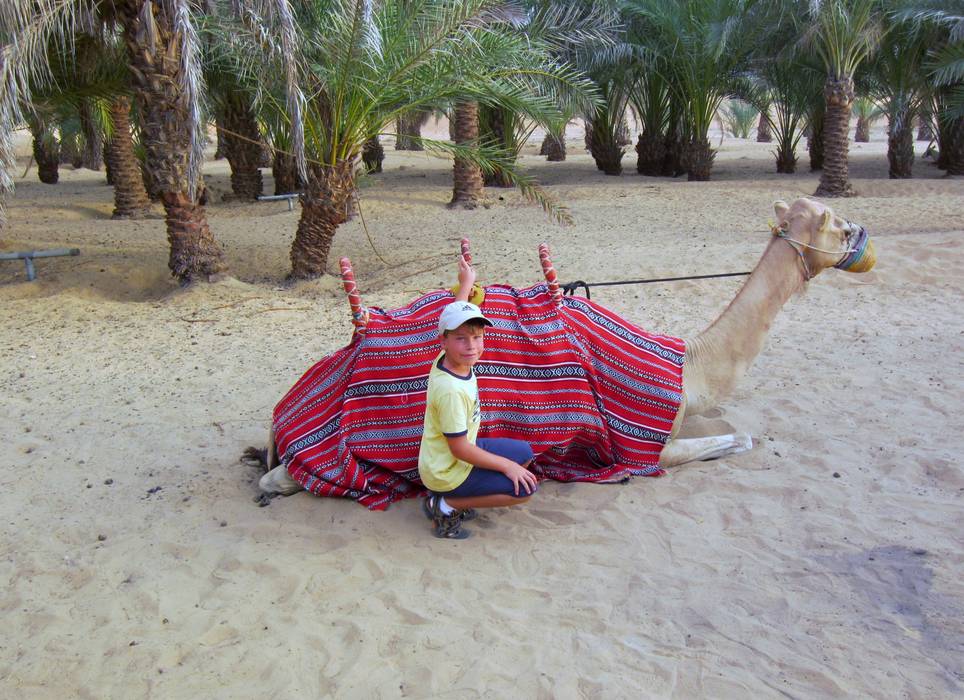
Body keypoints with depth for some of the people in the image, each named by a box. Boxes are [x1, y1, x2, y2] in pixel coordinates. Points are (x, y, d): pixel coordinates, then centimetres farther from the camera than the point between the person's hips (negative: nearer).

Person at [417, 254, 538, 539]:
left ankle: (453, 496, 13)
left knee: (524, 454, 17)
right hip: (446, 471, -9)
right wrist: (506, 466, -18)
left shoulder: (448, 358, -10)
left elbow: (455, 315, 12)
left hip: (460, 452, 9)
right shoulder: (450, 390, -33)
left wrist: (466, 284, 24)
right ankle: (446, 505, -2)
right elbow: (460, 450, -27)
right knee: (525, 487, -12)